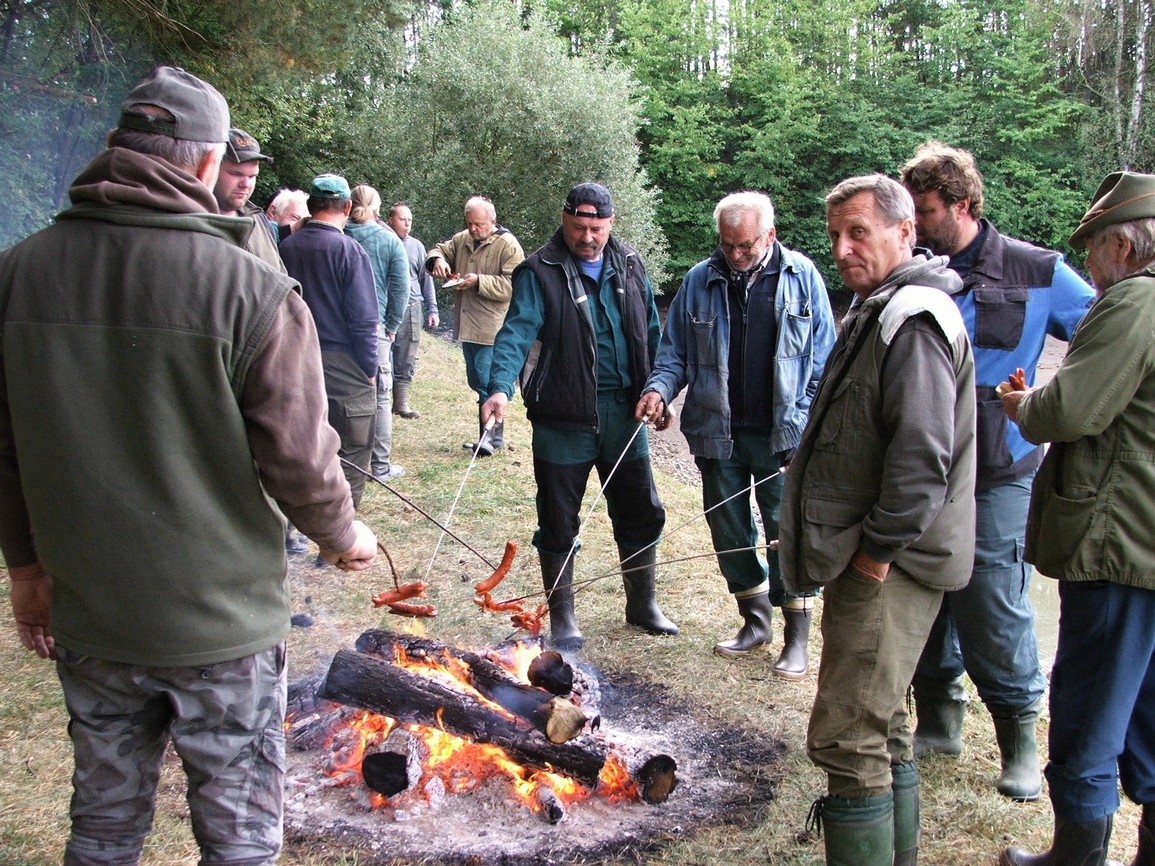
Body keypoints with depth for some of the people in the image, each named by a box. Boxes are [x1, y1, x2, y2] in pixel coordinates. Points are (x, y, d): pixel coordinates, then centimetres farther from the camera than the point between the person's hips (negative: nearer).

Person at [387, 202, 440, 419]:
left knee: (406, 361, 6)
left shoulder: (416, 246, 11)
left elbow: (426, 279, 15)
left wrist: (432, 310, 10)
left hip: (411, 309, 3)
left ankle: (401, 402, 15)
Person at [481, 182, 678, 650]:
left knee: (641, 512, 14)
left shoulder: (630, 266, 7)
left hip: (624, 414, 4)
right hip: (563, 416, -4)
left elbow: (651, 334, 13)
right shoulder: (539, 272, -8)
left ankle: (643, 604, 33)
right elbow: (517, 331, -19)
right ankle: (562, 616, 22)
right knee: (559, 521, 6)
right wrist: (501, 387, -34)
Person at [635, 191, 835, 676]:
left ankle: (797, 638, 15)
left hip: (782, 435, -3)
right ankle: (755, 621, 32)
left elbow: (823, 360, 0)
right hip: (718, 433, 3)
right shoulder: (700, 282, 4)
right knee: (729, 532, 12)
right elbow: (674, 351, 8)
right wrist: (660, 388, -12)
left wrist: (811, 426, -7)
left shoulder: (801, 278, -1)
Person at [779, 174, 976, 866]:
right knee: (881, 725, 22)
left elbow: (922, 455, -26)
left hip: (889, 567, -11)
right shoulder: (878, 310, 17)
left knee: (849, 738, -8)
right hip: (869, 557, 11)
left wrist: (879, 547, -19)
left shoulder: (914, 320, -17)